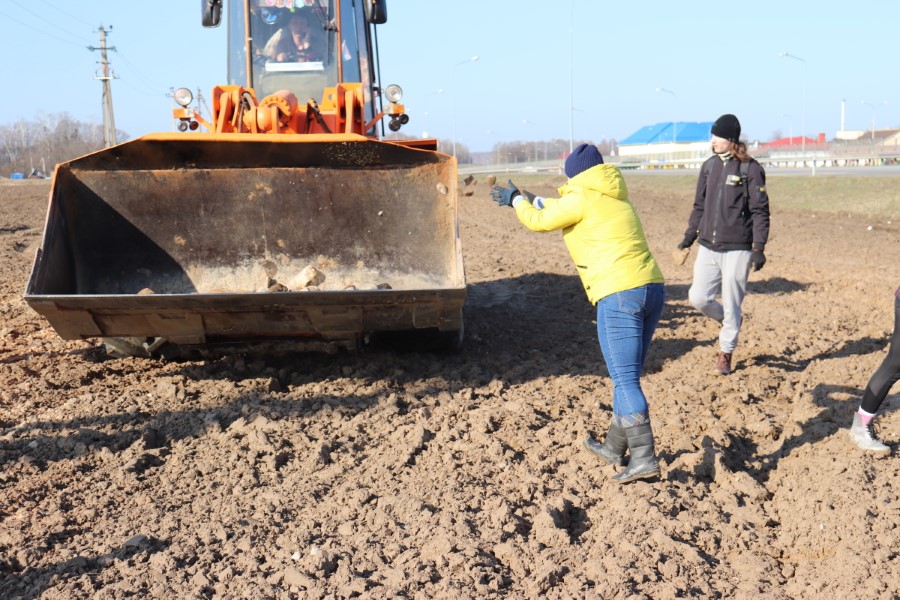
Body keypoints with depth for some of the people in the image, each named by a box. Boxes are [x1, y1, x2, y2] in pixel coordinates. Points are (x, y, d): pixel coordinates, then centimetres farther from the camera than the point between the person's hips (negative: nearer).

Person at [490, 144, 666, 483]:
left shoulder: (582, 198, -2)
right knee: (627, 377, 16)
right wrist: (528, 199, 41)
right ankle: (614, 447, 28)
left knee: (625, 381, -8)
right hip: (652, 289, 9)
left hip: (619, 295, -9)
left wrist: (516, 200, 26)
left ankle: (644, 459, -12)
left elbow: (538, 221, 8)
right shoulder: (615, 198, 24)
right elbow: (559, 211, 36)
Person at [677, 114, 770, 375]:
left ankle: (725, 353, 18)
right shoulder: (709, 166, 9)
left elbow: (760, 211, -8)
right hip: (708, 247, 5)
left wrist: (759, 248, -13)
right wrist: (689, 236, 14)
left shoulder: (751, 169, -7)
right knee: (698, 297, -1)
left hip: (737, 249, -5)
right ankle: (729, 321, 28)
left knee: (731, 304, 1)